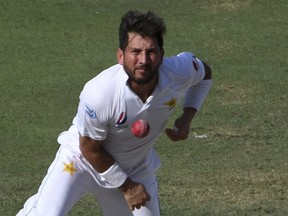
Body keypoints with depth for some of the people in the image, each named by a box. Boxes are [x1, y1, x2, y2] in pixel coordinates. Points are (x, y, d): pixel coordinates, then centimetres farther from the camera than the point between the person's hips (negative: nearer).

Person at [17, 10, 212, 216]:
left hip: (137, 166, 4)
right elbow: (90, 148, -19)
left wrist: (188, 116, -14)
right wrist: (126, 187, -11)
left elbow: (204, 72, 3)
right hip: (84, 158, -4)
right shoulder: (99, 93, -36)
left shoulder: (179, 72, -25)